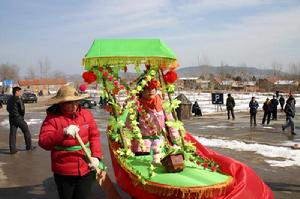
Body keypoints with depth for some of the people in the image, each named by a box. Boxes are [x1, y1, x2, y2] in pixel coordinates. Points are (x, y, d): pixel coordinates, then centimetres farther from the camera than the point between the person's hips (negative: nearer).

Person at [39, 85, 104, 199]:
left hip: (86, 169, 2)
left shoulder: (86, 114, 1)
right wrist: (63, 132, -32)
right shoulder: (52, 118, -9)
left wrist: (96, 156, -9)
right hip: (64, 172, -2)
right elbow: (43, 142, -18)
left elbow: (94, 136, 4)